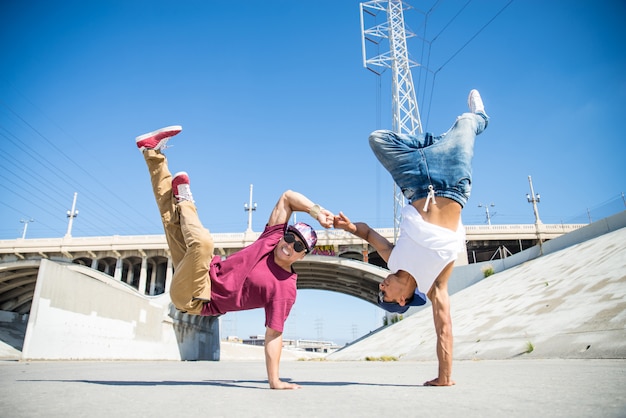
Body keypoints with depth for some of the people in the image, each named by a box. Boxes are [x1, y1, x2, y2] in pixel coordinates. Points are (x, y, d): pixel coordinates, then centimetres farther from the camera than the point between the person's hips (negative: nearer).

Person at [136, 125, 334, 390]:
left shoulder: (285, 289, -20)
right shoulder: (272, 239, -7)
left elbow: (274, 335, -19)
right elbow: (287, 197, -9)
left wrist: (274, 381, -25)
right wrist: (317, 211, -22)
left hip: (196, 301, -5)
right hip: (209, 272, 6)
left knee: (202, 241, -33)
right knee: (171, 215, 5)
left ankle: (185, 201, -1)